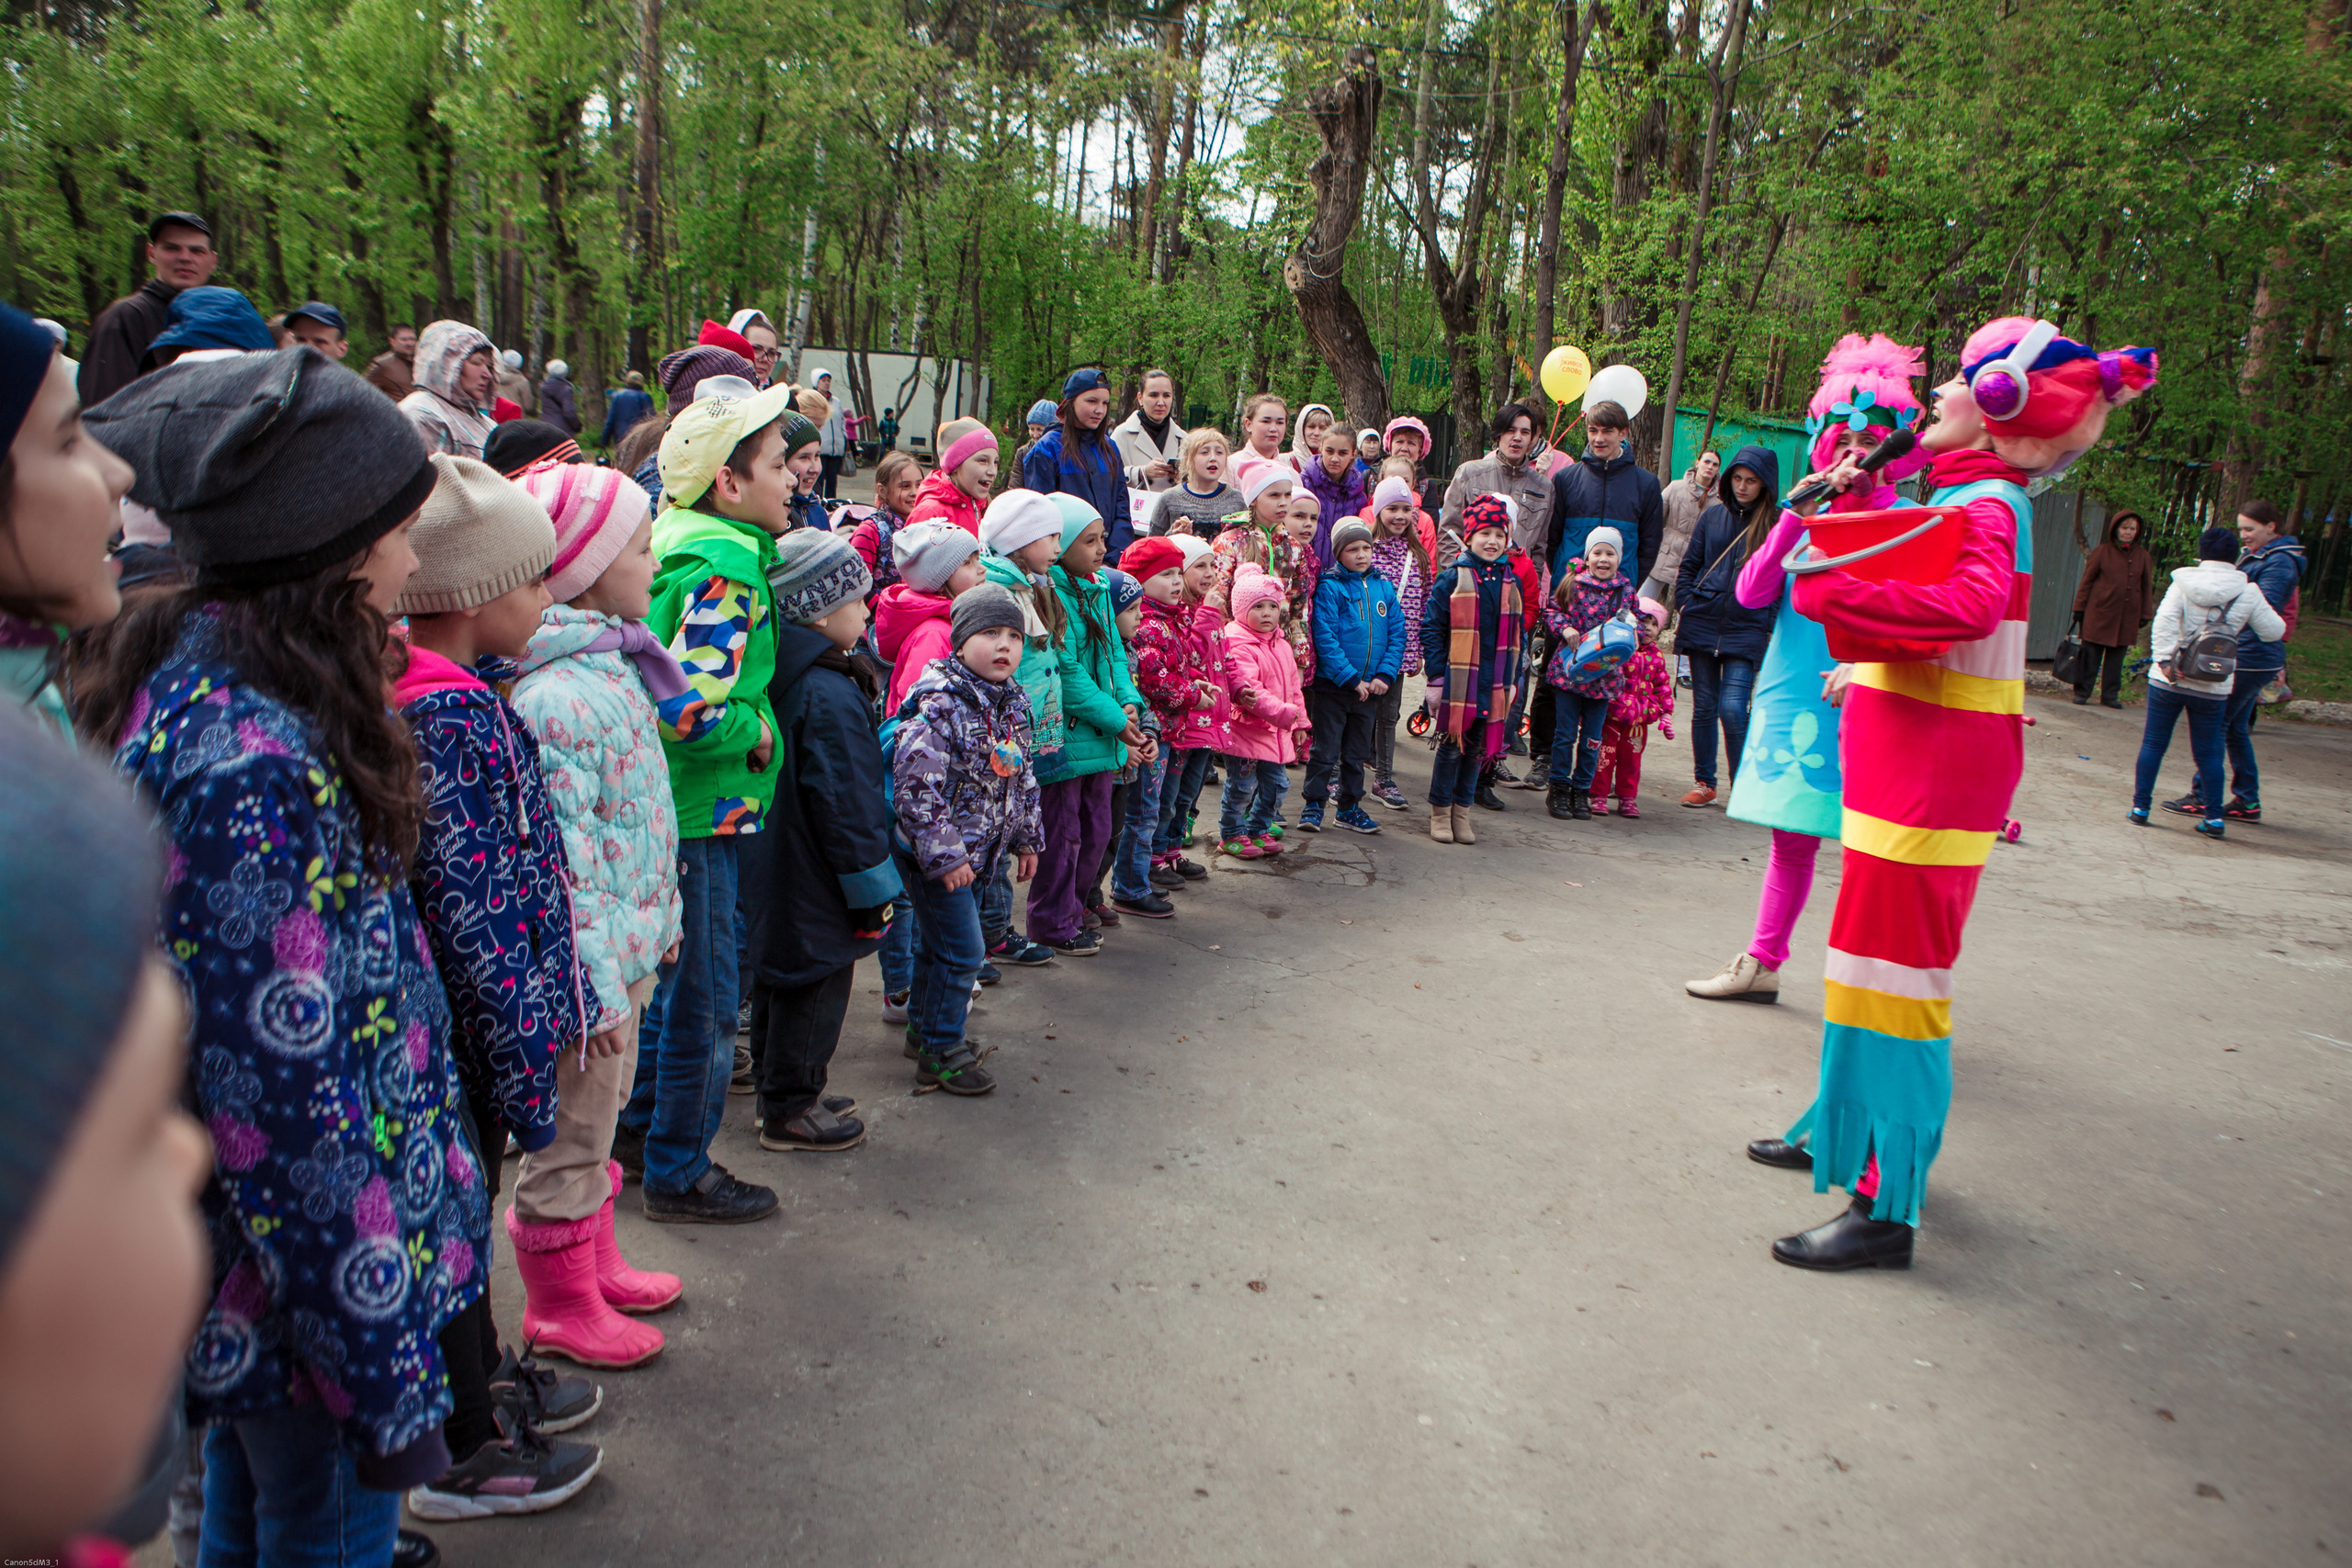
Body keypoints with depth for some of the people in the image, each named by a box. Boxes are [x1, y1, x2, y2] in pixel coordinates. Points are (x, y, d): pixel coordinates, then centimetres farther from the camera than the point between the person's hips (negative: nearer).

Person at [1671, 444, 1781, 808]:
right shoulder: (1714, 515, 8)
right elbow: (1689, 565, 16)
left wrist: (1770, 625, -6)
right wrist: (1686, 604, 6)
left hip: (1746, 629, -3)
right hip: (1702, 624, 3)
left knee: (1733, 709, -11)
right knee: (1704, 707, 9)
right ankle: (1704, 782, 20)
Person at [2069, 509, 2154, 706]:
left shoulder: (2142, 556, 8)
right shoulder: (2102, 552, 1)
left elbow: (2147, 587, 12)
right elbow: (2087, 581, 4)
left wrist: (2146, 614, 9)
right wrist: (2080, 608, 1)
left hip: (2127, 617, 2)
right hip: (2099, 613, -2)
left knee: (2116, 657, 6)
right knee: (2091, 655, -1)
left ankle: (2110, 696, 14)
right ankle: (2082, 693, 8)